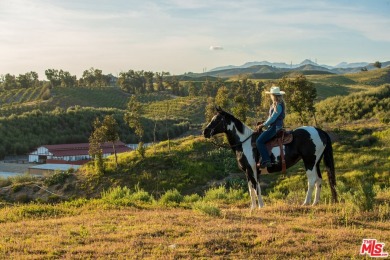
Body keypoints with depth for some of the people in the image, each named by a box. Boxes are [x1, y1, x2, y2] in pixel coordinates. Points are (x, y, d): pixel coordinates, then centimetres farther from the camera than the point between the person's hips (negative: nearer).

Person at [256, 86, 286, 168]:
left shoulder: (278, 106, -17)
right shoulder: (275, 105, 15)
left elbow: (272, 118, -19)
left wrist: (264, 124, -9)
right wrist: (264, 124, 10)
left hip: (275, 127, -11)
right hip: (273, 126, 11)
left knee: (259, 141, -20)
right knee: (260, 140, 16)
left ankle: (266, 161, -24)